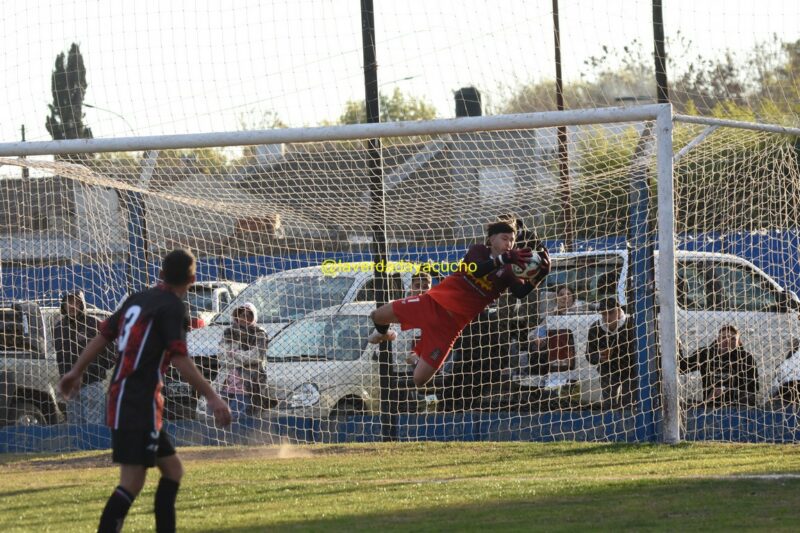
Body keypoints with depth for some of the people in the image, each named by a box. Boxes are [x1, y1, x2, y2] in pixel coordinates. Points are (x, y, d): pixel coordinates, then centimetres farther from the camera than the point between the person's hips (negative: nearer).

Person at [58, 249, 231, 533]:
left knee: (172, 468, 17)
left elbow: (103, 335, 18)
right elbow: (179, 359, -19)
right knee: (132, 481, -14)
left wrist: (76, 372, 27)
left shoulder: (138, 299, 13)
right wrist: (212, 397, -19)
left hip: (122, 399, 9)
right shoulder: (173, 307, -10)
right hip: (140, 405, -9)